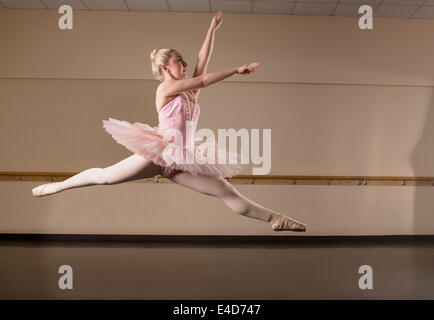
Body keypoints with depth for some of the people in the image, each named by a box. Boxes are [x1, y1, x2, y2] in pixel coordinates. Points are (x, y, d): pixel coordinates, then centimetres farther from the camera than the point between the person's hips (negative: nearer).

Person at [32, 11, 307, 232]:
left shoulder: (189, 92, 15)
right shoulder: (165, 87, -3)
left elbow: (203, 60, 10)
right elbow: (204, 80, -12)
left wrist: (213, 29, 11)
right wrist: (236, 70, -11)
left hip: (183, 161, 6)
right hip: (159, 154, -5)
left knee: (230, 193, -1)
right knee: (105, 176, 0)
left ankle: (274, 218, -2)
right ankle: (59, 185, 21)